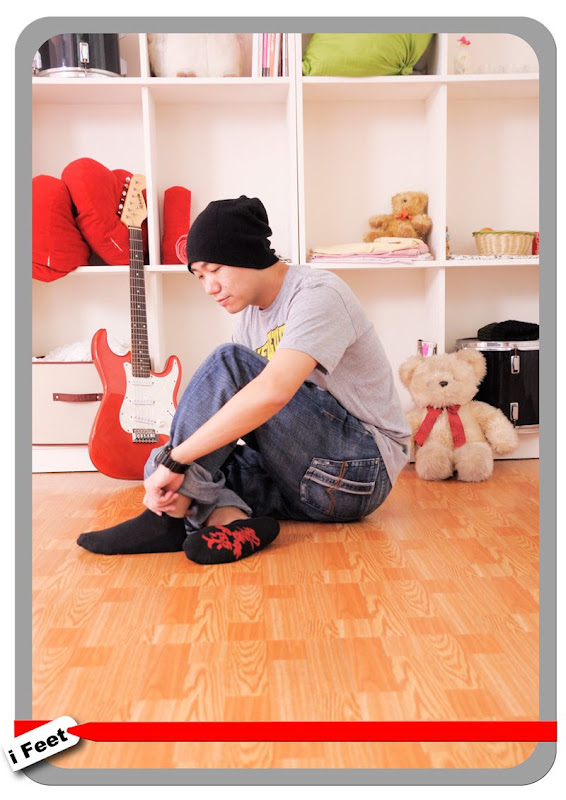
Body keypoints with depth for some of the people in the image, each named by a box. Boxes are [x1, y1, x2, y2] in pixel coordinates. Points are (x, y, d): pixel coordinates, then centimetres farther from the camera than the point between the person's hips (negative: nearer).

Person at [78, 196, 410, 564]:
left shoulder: (319, 294, -16)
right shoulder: (252, 313, 11)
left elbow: (272, 392, -34)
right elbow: (218, 406, 7)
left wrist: (177, 460, -31)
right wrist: (175, 464, -11)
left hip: (363, 469, -8)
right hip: (309, 479, 8)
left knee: (229, 363, -24)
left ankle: (169, 518, -23)